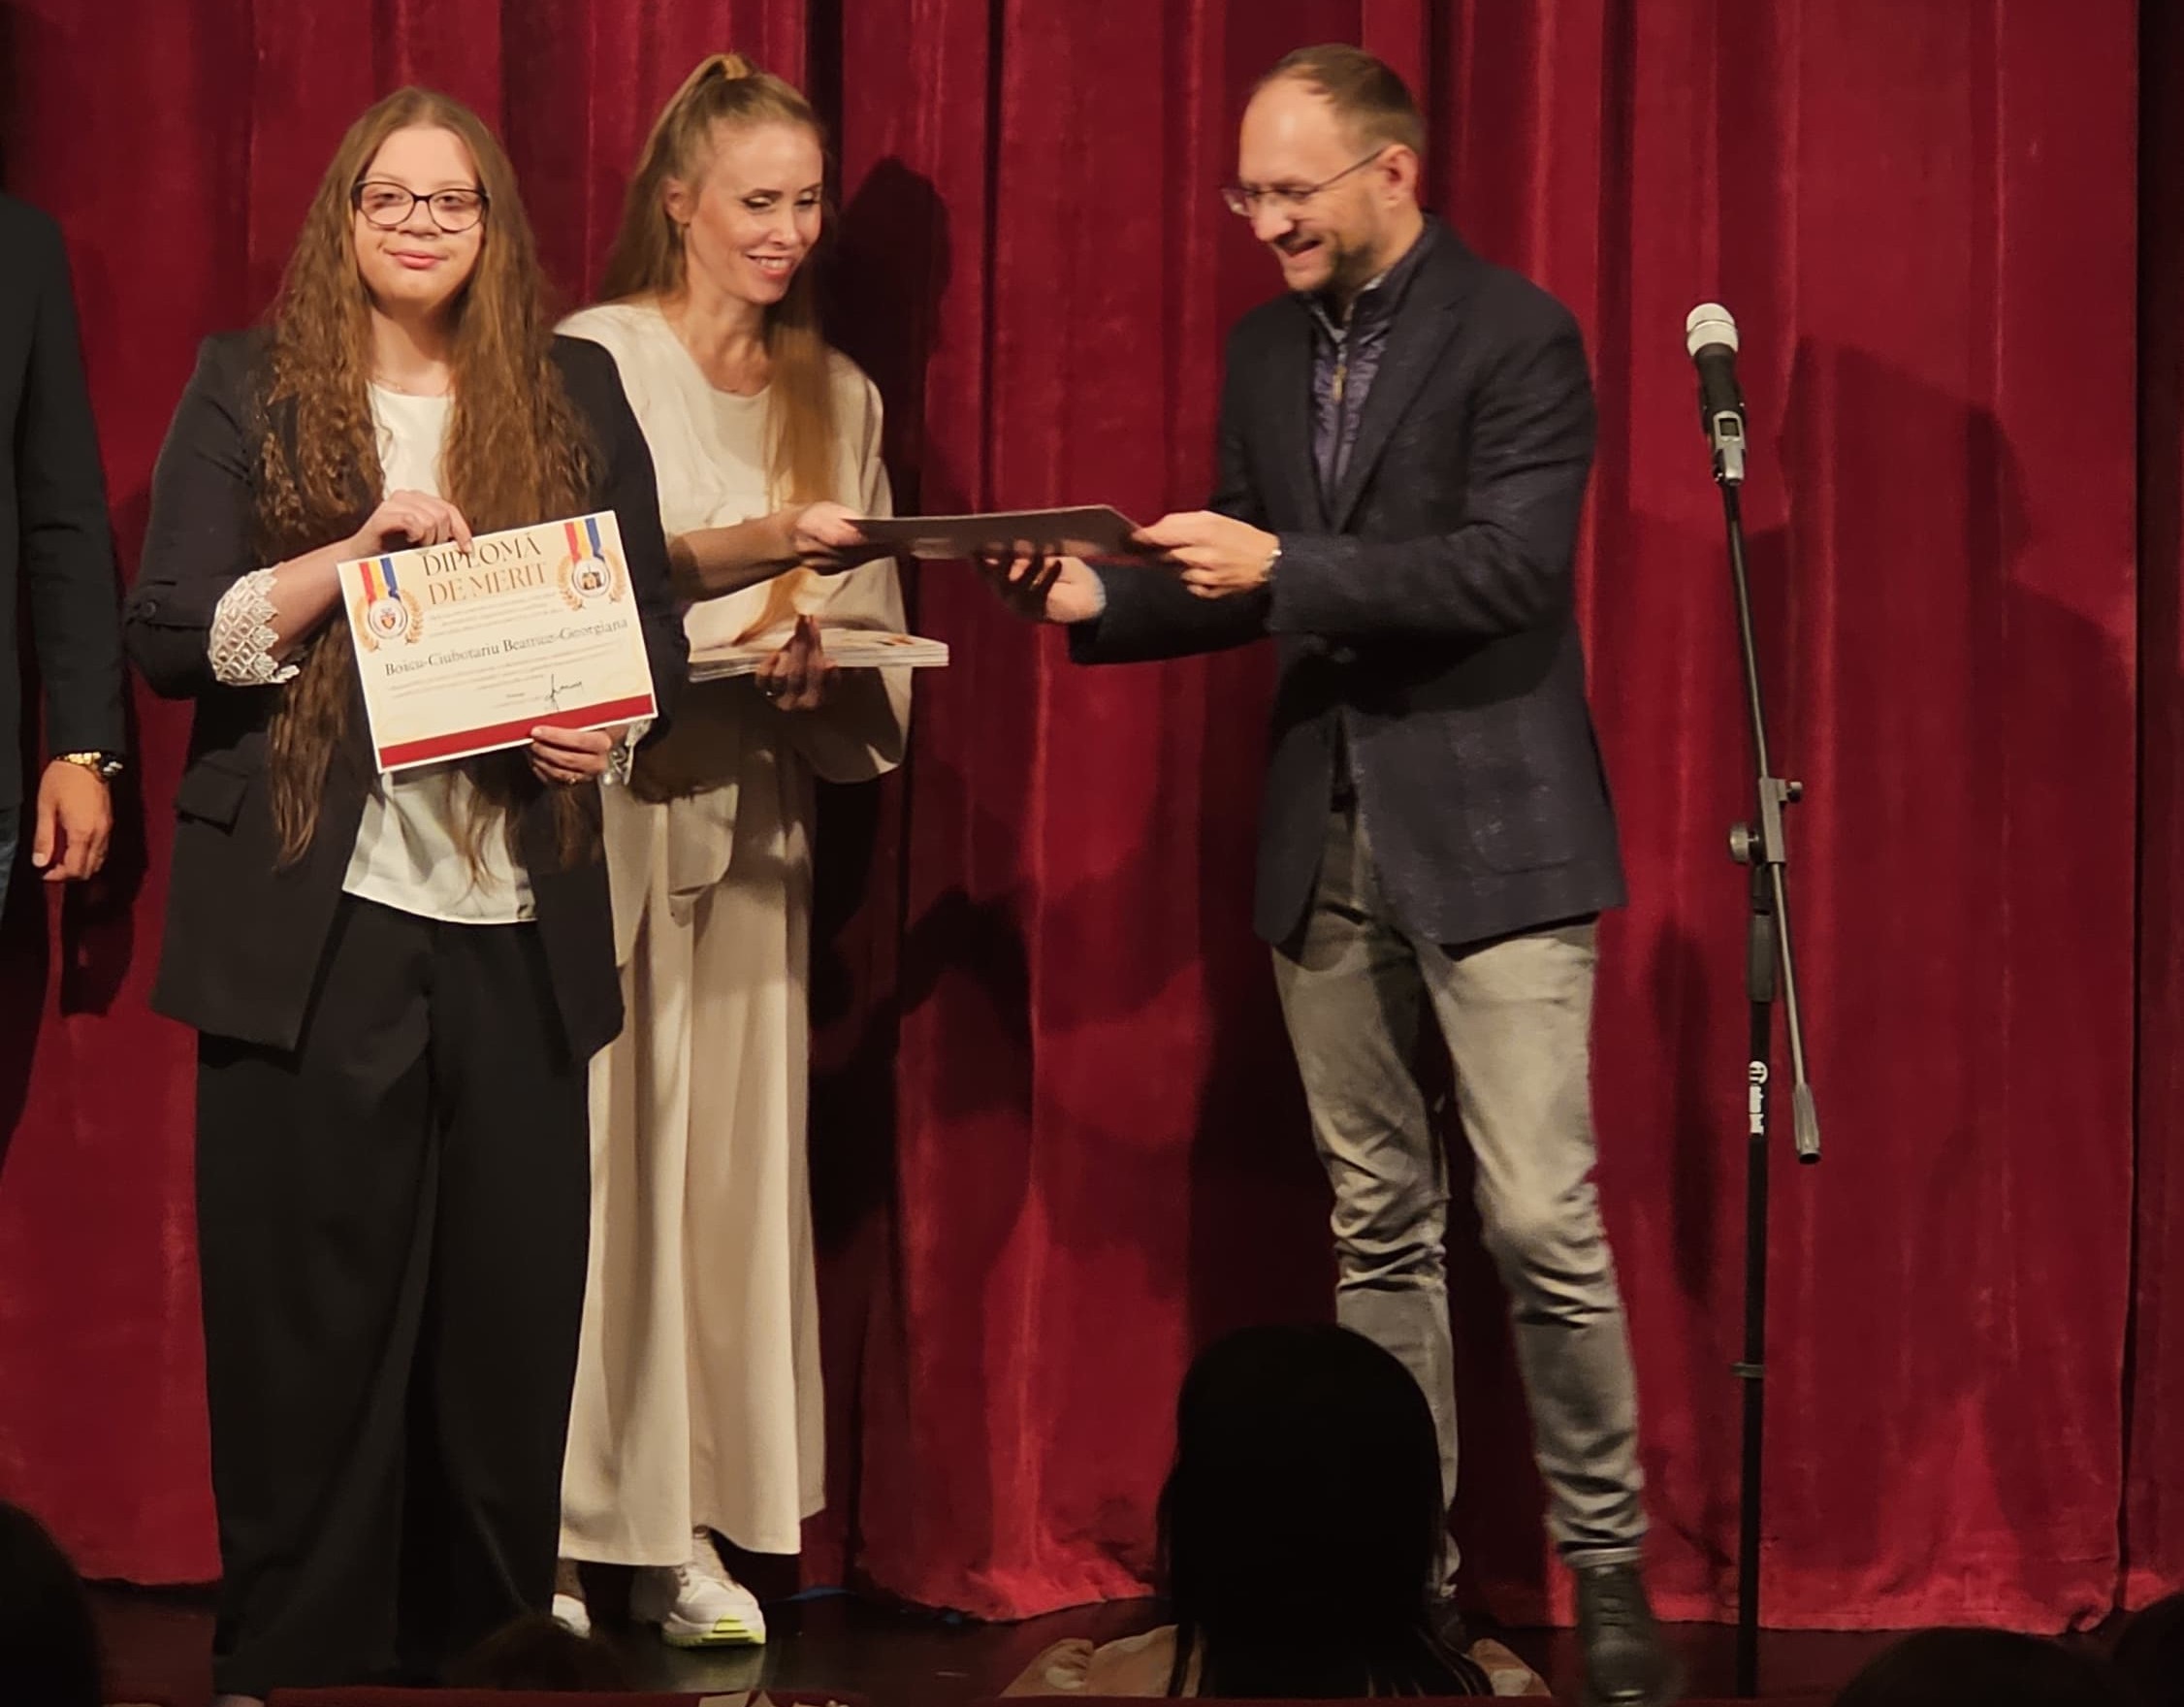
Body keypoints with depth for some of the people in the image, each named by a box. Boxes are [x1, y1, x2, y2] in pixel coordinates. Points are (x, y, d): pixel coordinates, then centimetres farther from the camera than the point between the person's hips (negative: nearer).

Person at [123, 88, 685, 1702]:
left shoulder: (575, 395, 11)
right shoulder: (250, 389, 5)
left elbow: (653, 619, 15)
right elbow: (171, 633, -2)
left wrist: (612, 719, -6)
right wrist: (360, 547, -15)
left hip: (515, 922, 2)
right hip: (310, 921, -2)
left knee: (509, 1307, 3)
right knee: (308, 1310, 1)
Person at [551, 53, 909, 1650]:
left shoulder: (838, 398, 14)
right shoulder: (593, 364, 0)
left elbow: (876, 628, 13)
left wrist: (825, 666, -9)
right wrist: (753, 546, -25)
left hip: (755, 812, 4)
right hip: (602, 797, -4)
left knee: (734, 1154, 1)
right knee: (591, 1145, -7)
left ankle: (689, 1529, 5)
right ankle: (555, 1529, -3)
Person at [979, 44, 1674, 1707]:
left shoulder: (1516, 335, -9)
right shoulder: (1266, 349, 12)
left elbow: (1513, 565, -19)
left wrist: (1283, 566, -20)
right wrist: (1097, 599, 0)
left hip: (1489, 834, -6)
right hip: (1325, 849, 6)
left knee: (1539, 1220, -10)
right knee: (1379, 1225, 10)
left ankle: (1610, 1570, 1)